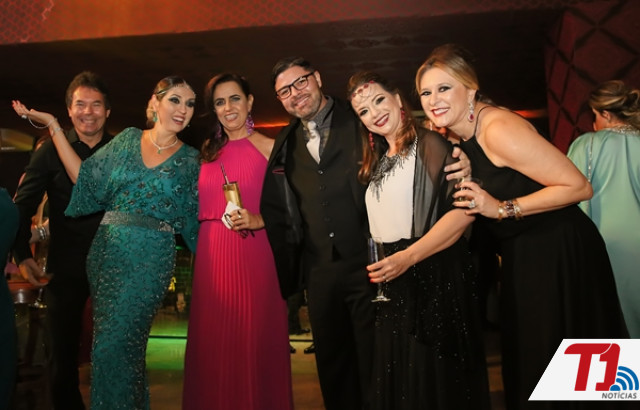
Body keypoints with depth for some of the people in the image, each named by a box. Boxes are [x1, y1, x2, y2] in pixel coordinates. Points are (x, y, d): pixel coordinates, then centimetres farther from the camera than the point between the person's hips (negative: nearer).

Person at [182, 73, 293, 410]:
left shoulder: (269, 147, 0)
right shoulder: (209, 152, 15)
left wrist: (258, 221, -19)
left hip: (254, 256, -4)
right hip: (211, 256, 5)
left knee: (254, 341, 2)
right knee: (213, 342, 10)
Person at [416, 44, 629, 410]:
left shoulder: (499, 129, -22)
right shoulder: (460, 135, 4)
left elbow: (578, 187, -22)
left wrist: (503, 209, -24)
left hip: (559, 254, -9)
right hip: (522, 257, 9)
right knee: (526, 361, 19)